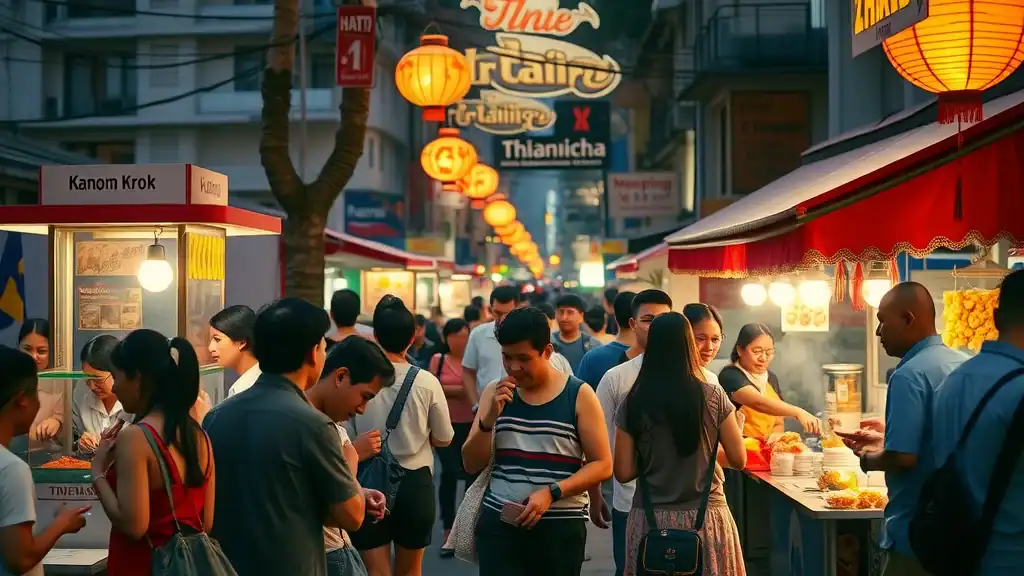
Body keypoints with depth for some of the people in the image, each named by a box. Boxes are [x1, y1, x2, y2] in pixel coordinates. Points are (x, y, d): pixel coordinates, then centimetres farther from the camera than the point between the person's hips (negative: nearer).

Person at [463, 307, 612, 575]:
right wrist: (489, 418, -10)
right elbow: (472, 465, 6)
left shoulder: (579, 395, -2)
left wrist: (551, 493, -16)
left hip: (561, 526, -2)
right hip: (499, 522, 2)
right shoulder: (495, 392, 7)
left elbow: (602, 465, -4)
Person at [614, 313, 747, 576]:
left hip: (650, 520, 1)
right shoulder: (713, 396, -7)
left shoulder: (634, 403, -5)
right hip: (706, 517, -1)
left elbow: (623, 472, -3)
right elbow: (739, 460, -1)